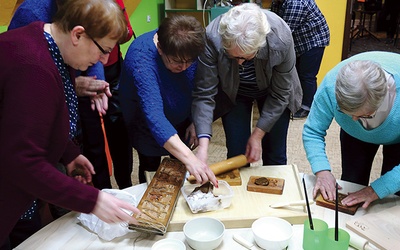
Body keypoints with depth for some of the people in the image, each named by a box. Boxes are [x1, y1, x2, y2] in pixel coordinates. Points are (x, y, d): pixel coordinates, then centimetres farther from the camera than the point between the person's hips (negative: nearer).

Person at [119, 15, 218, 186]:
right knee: (151, 171, 10)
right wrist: (189, 158, -58)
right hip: (146, 124, -4)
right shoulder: (141, 58, -38)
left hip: (181, 122, 4)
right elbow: (154, 116, -49)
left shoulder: (189, 48, -23)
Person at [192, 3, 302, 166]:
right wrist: (203, 144, -36)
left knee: (275, 156, 6)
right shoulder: (212, 37, -34)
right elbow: (204, 93, -28)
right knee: (236, 156, 0)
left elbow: (280, 94, -20)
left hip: (271, 92, 0)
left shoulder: (281, 37, -34)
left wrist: (258, 134, -19)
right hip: (233, 94, 0)